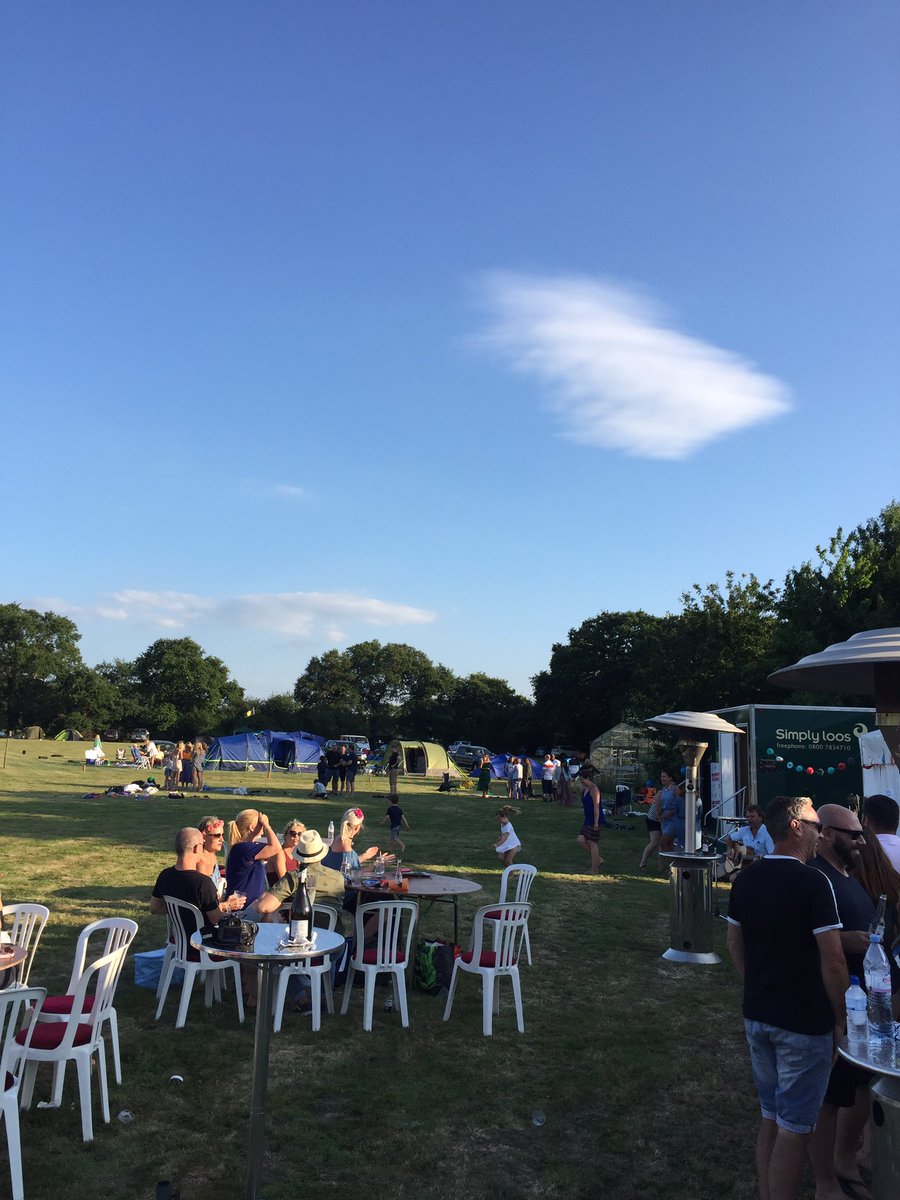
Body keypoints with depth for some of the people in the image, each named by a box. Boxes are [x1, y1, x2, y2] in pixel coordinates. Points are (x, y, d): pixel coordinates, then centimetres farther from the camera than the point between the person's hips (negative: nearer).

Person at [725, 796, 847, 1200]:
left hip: (757, 1016, 6)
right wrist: (840, 1018, -5)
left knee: (770, 1118, 20)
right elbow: (833, 961, -18)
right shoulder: (812, 882, -18)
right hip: (805, 1024, -6)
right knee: (793, 1130, 5)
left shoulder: (745, 881, 2)